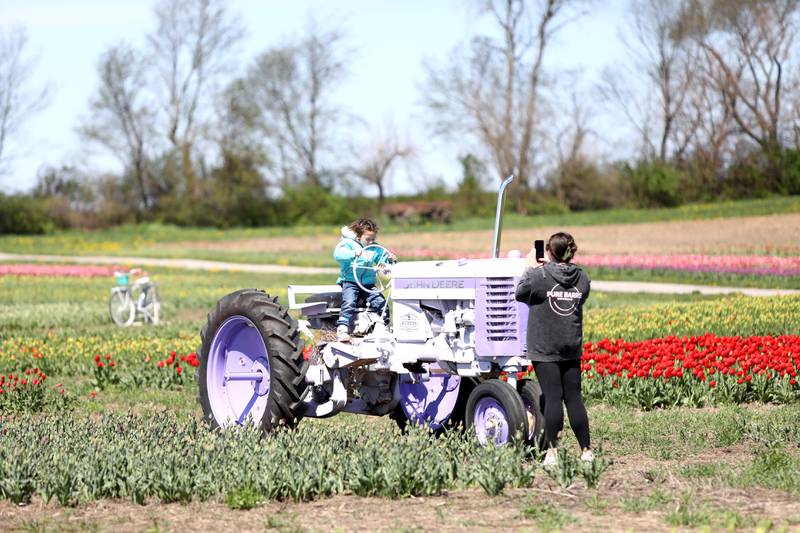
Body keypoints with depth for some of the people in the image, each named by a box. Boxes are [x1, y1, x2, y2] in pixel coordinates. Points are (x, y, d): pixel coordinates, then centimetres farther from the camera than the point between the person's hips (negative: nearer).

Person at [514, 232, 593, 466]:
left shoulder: (539, 276, -12)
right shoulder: (582, 278, 1)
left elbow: (520, 293, 4)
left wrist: (531, 268, 17)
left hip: (544, 348, -4)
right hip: (572, 348, 4)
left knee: (552, 396, -6)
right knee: (573, 397, 9)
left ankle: (551, 452, -9)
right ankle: (586, 450, 11)